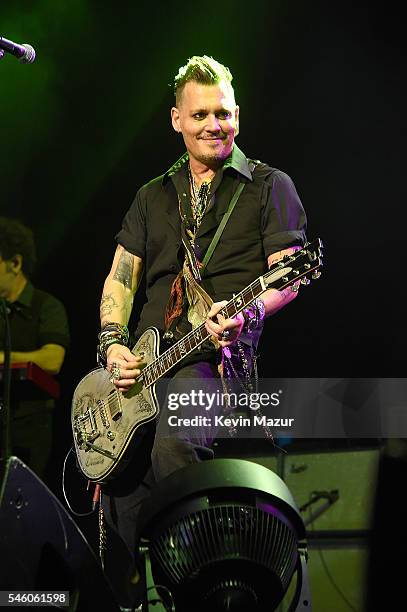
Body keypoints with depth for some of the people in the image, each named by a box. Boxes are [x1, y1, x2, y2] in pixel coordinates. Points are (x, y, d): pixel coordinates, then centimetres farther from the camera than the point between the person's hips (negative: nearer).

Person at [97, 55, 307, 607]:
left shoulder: (268, 186, 7)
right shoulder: (154, 197, 22)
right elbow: (120, 278, 20)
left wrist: (245, 313, -22)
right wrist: (113, 345, 2)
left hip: (218, 354, -5)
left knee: (175, 441, -34)